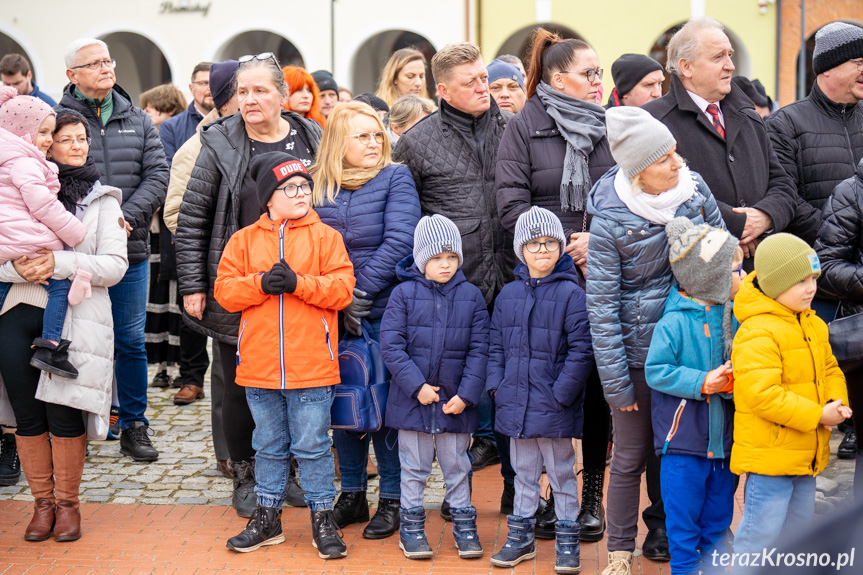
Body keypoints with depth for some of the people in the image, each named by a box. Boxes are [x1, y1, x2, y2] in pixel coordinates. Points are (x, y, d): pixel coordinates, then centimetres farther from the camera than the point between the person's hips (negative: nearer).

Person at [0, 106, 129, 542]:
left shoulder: (102, 199, 9)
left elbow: (115, 265, -1)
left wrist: (61, 263, -14)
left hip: (75, 318, -2)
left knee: (64, 414, -4)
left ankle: (67, 503, 13)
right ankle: (43, 502, 18)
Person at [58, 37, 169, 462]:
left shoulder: (138, 121, 11)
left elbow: (157, 175, 4)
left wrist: (128, 216, -10)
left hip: (130, 250, 3)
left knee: (131, 341, 7)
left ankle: (133, 426, 17)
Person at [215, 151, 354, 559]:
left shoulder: (325, 236, 1)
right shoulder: (244, 239, 6)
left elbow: (342, 289, -7)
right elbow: (225, 290, 0)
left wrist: (298, 282, -18)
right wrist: (261, 283, -15)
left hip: (311, 368, -2)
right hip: (259, 368, 2)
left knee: (312, 446, 3)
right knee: (269, 446, 15)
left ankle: (322, 518, 15)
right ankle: (267, 518, 26)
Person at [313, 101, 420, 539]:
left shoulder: (395, 178, -2)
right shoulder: (316, 187, 8)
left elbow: (399, 240, -12)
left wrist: (360, 294, -15)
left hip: (384, 310, -4)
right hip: (333, 315, 4)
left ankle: (392, 499, 11)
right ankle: (352, 494, 22)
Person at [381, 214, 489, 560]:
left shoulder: (471, 296, 1)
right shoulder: (404, 294, -4)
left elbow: (479, 350, 0)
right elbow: (391, 345, -9)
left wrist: (466, 394, -9)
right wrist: (417, 386, -15)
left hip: (456, 400, 1)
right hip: (412, 399, -1)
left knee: (457, 465, 11)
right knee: (414, 467, 9)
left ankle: (464, 523, 23)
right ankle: (411, 525, 20)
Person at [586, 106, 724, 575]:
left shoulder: (692, 187, -3)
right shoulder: (609, 220, -16)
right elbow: (601, 304, -12)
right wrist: (615, 379, -12)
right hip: (639, 350, -4)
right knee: (631, 455, 7)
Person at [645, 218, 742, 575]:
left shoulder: (732, 320, 4)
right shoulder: (674, 323, -15)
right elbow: (656, 371, -16)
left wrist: (731, 382, -11)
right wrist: (701, 383, -22)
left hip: (722, 436, 6)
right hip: (684, 439, -6)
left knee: (719, 515, 16)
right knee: (684, 518, 3)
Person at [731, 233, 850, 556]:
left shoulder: (813, 325, 10)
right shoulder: (757, 334, -21)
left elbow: (830, 370, 19)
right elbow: (762, 395, -27)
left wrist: (836, 404, -4)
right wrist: (817, 415, -22)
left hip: (806, 454, 9)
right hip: (768, 454, -9)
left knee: (798, 528, 20)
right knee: (761, 533, -4)